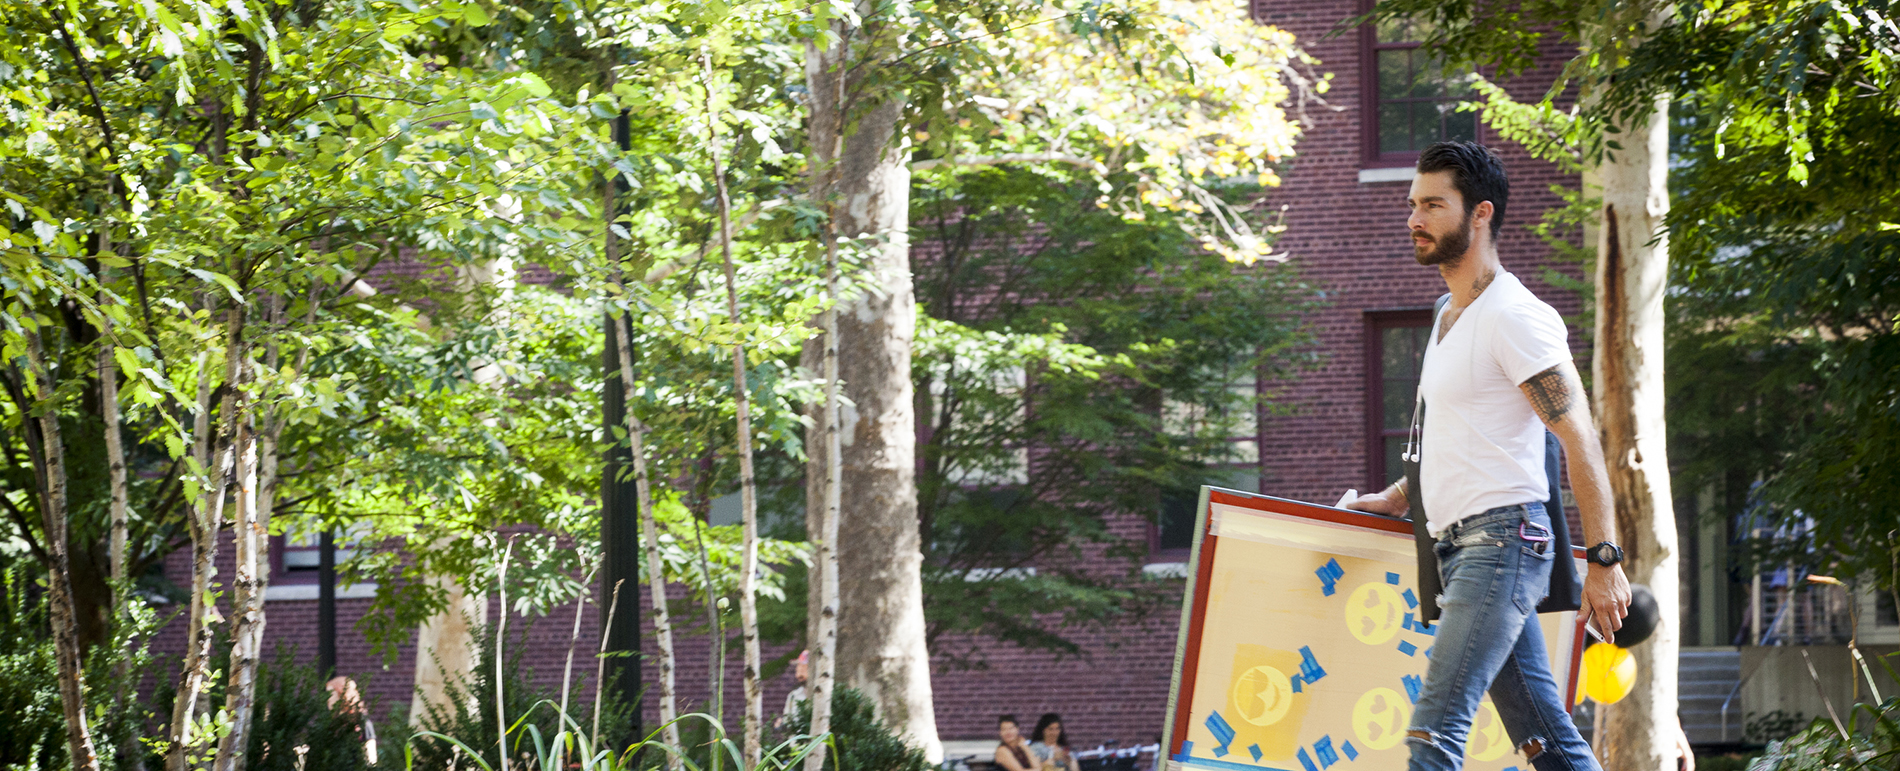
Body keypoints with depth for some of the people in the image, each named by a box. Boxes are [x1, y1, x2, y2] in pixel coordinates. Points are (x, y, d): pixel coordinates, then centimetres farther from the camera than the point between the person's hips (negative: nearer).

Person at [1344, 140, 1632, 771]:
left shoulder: (1515, 317, -11)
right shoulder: (1450, 316, 19)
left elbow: (1579, 438, -15)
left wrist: (1603, 559, -19)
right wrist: (1400, 497, 21)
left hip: (1502, 537, -10)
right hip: (1458, 546, 10)